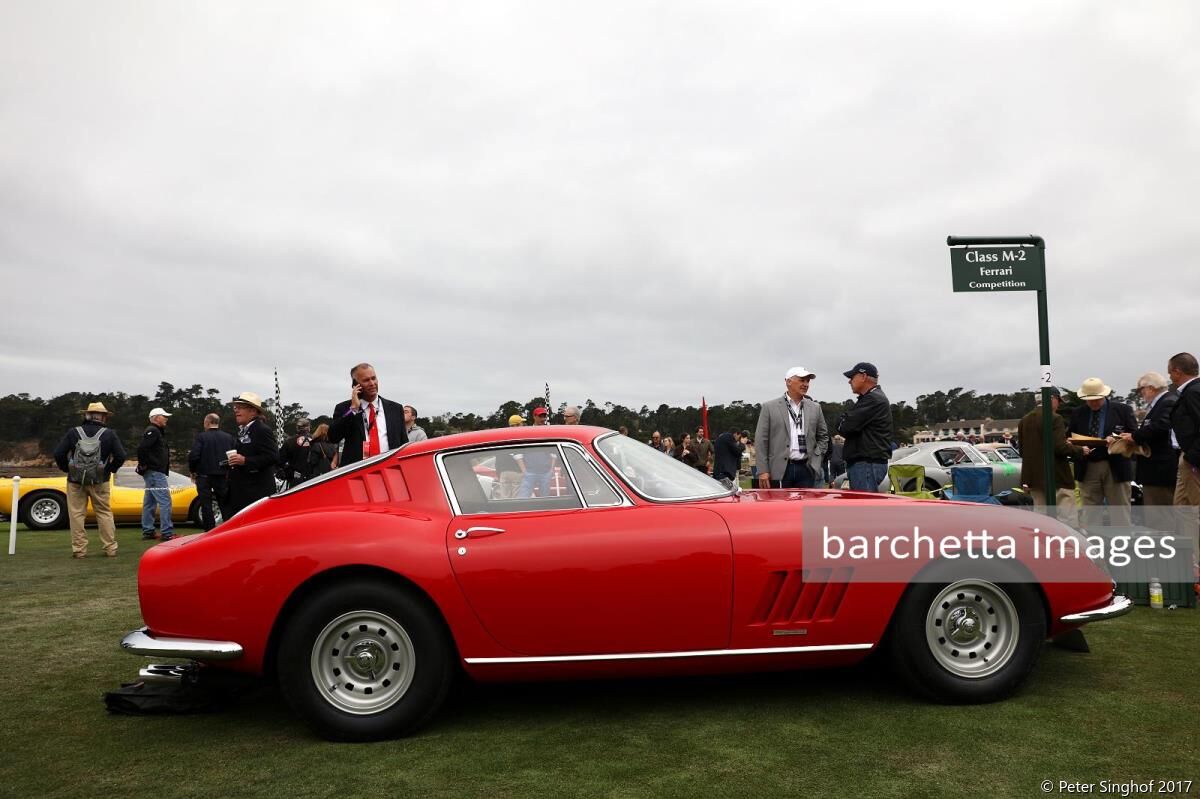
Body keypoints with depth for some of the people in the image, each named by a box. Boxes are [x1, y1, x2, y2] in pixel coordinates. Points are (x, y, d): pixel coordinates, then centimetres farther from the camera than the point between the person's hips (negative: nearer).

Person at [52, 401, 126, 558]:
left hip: (75, 480, 0)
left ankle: (79, 549, 8)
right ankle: (110, 549, 9)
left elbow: (58, 454, -6)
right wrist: (111, 469, 6)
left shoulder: (73, 432, -2)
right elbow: (120, 456, -9)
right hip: (100, 481, 0)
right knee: (104, 513, 9)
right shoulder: (109, 434, -4)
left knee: (77, 514, 7)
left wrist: (66, 469, 7)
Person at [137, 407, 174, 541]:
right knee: (165, 501, -12)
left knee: (149, 503, 12)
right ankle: (167, 533, -14)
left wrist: (143, 466, 14)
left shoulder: (156, 432, 20)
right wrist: (143, 464, -16)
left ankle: (147, 532, 18)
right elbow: (141, 447, -24)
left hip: (154, 473, 11)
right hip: (155, 472, -11)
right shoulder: (153, 431, -12)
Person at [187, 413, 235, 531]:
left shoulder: (201, 437, -9)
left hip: (204, 476, -3)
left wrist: (193, 471, -1)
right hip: (223, 477, 3)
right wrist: (228, 471, 11)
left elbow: (193, 456, -16)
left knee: (206, 506, 5)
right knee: (225, 505, 12)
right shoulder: (229, 437, 0)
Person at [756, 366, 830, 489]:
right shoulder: (770, 407, 2)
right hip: (780, 470, -3)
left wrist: (816, 459, 6)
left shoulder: (815, 408, 12)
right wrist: (763, 471, -8)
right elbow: (761, 440, -1)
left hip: (806, 469, 3)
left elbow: (823, 436, 21)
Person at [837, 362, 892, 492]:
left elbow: (845, 427, -19)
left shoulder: (874, 399, -14)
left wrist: (842, 421, 2)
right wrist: (846, 421, 0)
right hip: (862, 463, 11)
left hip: (868, 464, -11)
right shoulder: (869, 398, 22)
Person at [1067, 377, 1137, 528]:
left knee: (1119, 512, 3)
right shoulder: (1078, 413, 9)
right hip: (1087, 468, 2)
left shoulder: (1122, 410, 1)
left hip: (1115, 467, -2)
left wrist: (1117, 440, -19)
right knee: (1089, 511, 6)